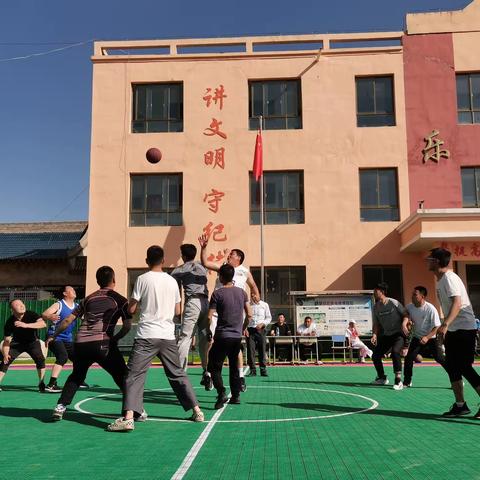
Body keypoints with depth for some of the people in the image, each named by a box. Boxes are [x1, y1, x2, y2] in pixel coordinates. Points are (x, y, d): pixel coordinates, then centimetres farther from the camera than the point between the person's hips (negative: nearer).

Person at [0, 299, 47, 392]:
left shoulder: (31, 314, -25)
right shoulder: (10, 322, -20)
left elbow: (43, 324, -41)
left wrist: (26, 325, -51)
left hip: (32, 342, -2)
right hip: (17, 343, 2)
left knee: (40, 359, -23)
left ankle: (41, 384, -8)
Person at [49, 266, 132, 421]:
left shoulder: (89, 299, 19)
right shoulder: (120, 300, 8)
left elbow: (68, 320, 20)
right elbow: (127, 326, 1)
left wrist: (53, 336, 31)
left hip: (80, 343, 4)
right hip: (102, 343, -4)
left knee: (76, 376, 26)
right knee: (122, 376, 10)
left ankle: (60, 407, 17)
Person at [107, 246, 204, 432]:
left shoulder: (143, 279, -3)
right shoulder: (172, 281, 8)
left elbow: (131, 309, -2)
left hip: (146, 336, -4)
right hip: (168, 336, 4)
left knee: (134, 375, -4)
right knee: (178, 374, 16)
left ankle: (128, 417, -18)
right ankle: (197, 411, 20)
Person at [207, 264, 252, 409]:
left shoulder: (217, 293, -7)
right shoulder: (241, 292, 6)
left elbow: (210, 317, -10)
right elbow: (249, 315, 7)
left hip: (222, 336, -5)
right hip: (237, 336, 5)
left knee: (214, 366, 2)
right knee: (234, 366, 18)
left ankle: (221, 393, -15)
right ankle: (236, 396, 19)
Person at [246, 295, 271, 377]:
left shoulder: (264, 305, 9)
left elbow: (269, 318, 10)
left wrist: (262, 324, -7)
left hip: (261, 330, 0)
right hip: (250, 329, 0)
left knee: (262, 350, -1)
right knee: (250, 350, -4)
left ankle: (263, 370, 6)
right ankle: (252, 370, 2)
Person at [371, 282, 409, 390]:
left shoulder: (393, 302, -12)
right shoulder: (375, 307, 3)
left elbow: (406, 314, -8)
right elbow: (376, 324, 7)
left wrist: (404, 323, -27)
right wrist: (375, 335, -8)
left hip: (398, 333, -6)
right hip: (385, 335, 6)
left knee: (395, 352, -30)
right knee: (375, 356, 3)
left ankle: (398, 380, -21)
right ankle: (382, 378, 26)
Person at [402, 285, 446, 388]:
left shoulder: (431, 309, -21)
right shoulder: (409, 307, -8)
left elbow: (437, 327, -18)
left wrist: (427, 337, -29)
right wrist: (405, 327, -6)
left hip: (431, 338, -4)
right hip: (417, 338, 4)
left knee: (440, 358, -11)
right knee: (409, 357, -9)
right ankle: (407, 382, 5)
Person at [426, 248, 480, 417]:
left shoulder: (449, 278, -15)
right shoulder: (440, 280, 13)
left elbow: (457, 303, -26)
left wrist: (445, 325, -35)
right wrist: (443, 327, 23)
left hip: (464, 328, -10)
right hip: (452, 330, 10)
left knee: (465, 367, -10)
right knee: (452, 367, 10)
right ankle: (460, 405, 17)